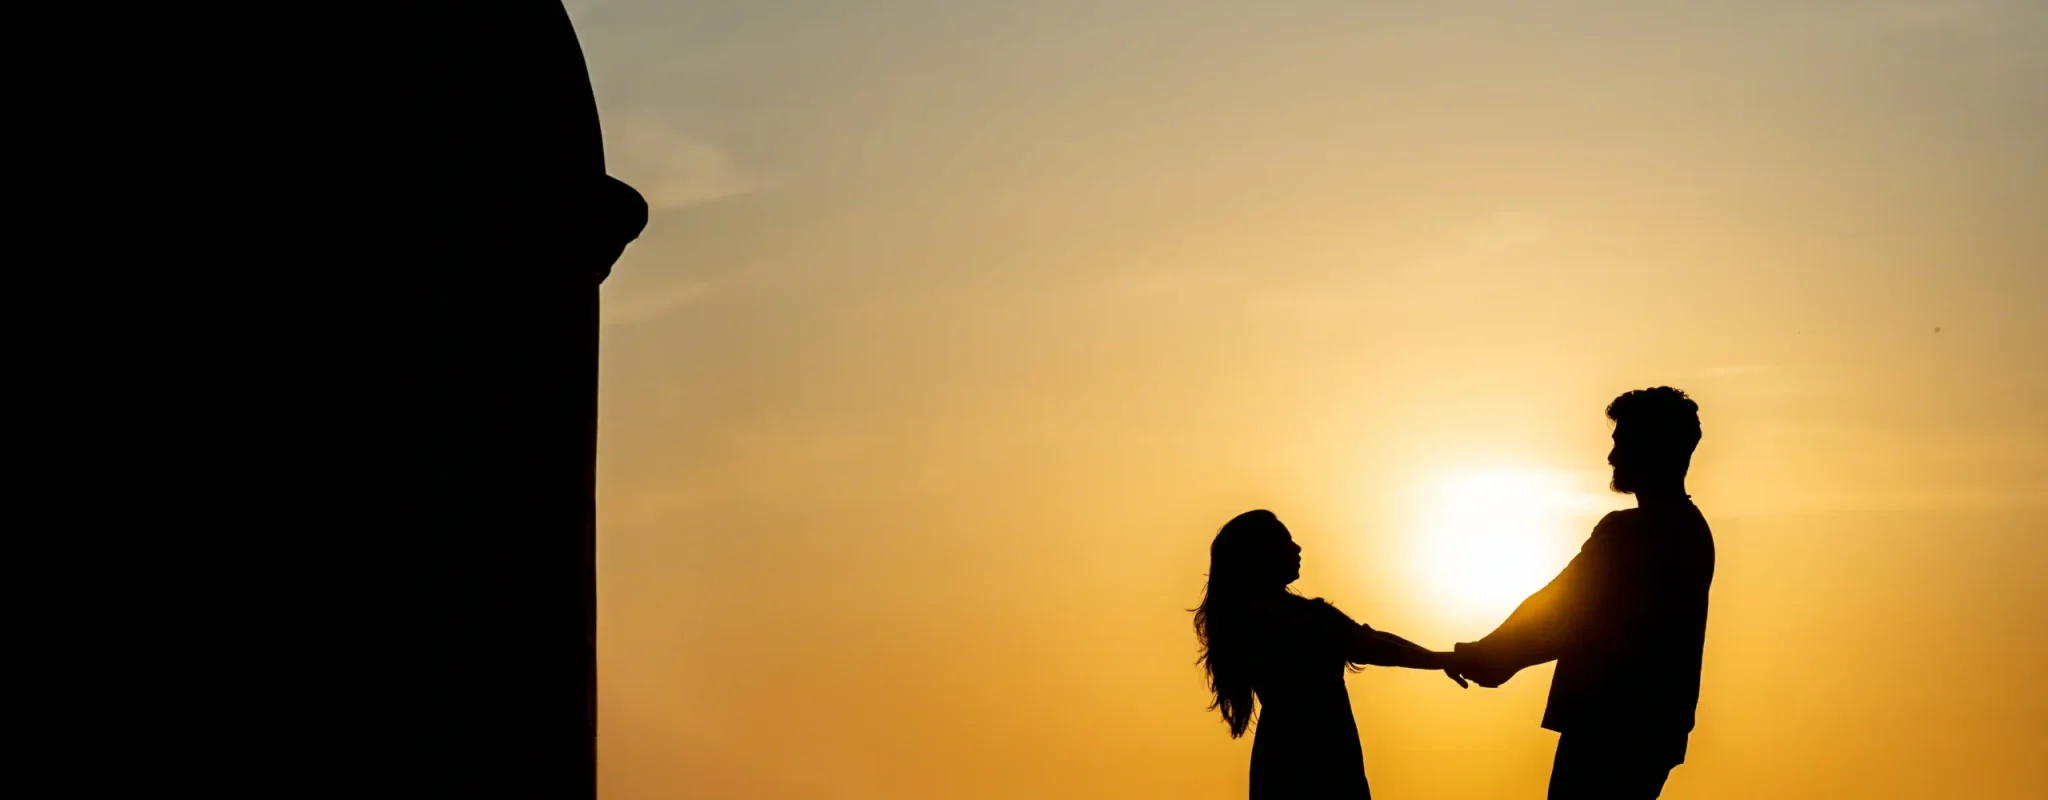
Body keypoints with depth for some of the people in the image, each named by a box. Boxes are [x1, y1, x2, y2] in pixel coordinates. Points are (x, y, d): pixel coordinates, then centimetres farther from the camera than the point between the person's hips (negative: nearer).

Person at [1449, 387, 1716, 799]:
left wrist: (1486, 657, 3)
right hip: (1652, 726, 9)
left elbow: (1556, 607, -10)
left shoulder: (1631, 531, -16)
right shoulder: (1689, 529, 14)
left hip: (1612, 727, -9)